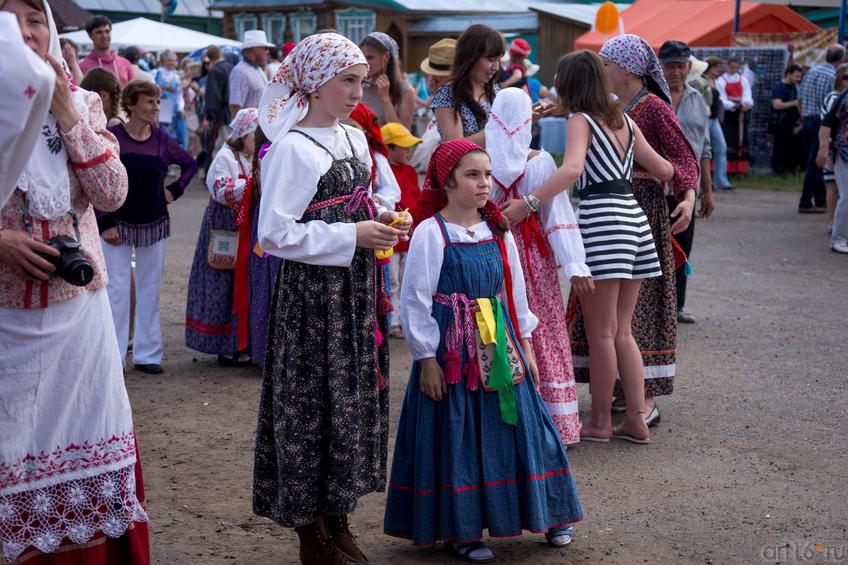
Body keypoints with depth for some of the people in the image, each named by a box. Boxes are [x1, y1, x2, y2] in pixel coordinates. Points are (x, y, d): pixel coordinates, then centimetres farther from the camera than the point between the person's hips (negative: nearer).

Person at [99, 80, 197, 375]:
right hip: (118, 223, -4)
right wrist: (105, 224, -11)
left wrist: (175, 190, 4)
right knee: (117, 289, -4)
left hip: (154, 224, 4)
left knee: (150, 289, 9)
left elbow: (190, 164, 18)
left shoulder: (161, 139, 0)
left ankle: (147, 354, 19)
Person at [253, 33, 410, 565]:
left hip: (355, 289, 8)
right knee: (314, 404, 0)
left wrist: (379, 221, 2)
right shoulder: (292, 147, -14)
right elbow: (276, 234, -19)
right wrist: (353, 236, -18)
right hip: (313, 294, -8)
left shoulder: (354, 138, 10)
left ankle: (338, 519, 25)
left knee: (355, 396, 12)